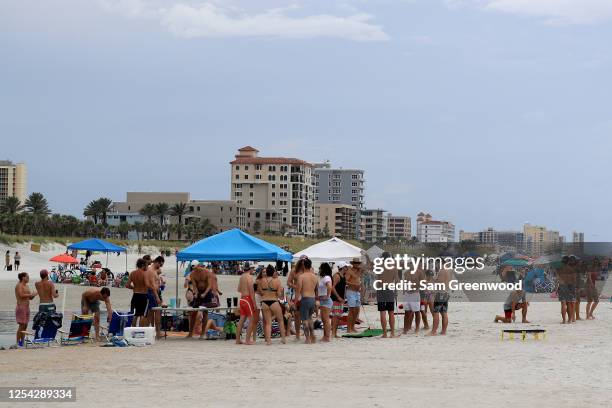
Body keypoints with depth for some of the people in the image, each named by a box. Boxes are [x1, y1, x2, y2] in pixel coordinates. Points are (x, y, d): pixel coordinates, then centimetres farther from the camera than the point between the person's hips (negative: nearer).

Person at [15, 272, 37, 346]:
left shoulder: (26, 286, 17)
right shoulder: (19, 285, -8)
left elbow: (30, 298, 20)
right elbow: (21, 295, -22)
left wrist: (34, 294, 2)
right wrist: (31, 294, -17)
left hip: (27, 307, 9)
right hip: (21, 306, -9)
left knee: (25, 326, 8)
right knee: (21, 326, -10)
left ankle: (22, 342, 11)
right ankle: (18, 343, -9)